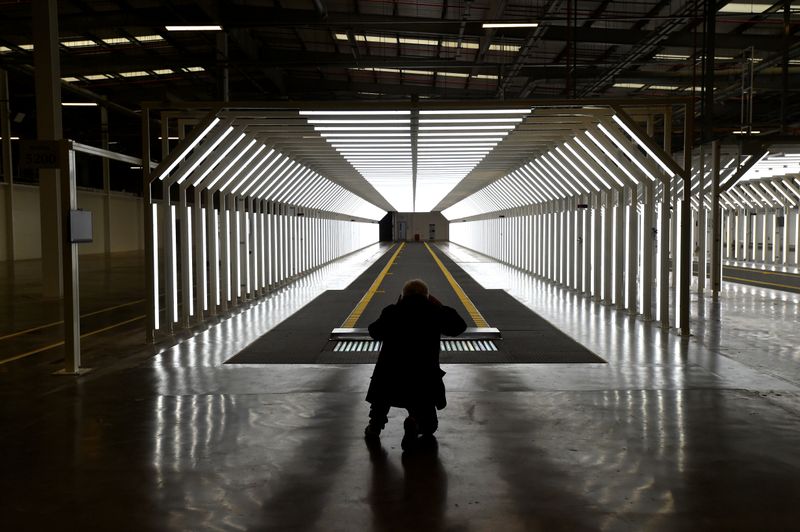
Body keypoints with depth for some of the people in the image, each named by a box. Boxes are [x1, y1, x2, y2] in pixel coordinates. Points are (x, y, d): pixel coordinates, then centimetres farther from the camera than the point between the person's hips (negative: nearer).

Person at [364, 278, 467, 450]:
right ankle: (416, 422, -13)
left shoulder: (391, 311, 1)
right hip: (424, 378, -1)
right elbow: (459, 326, 15)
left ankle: (375, 424, 17)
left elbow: (374, 331, 17)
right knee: (429, 426, 20)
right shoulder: (434, 313, 1)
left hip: (389, 375, 1)